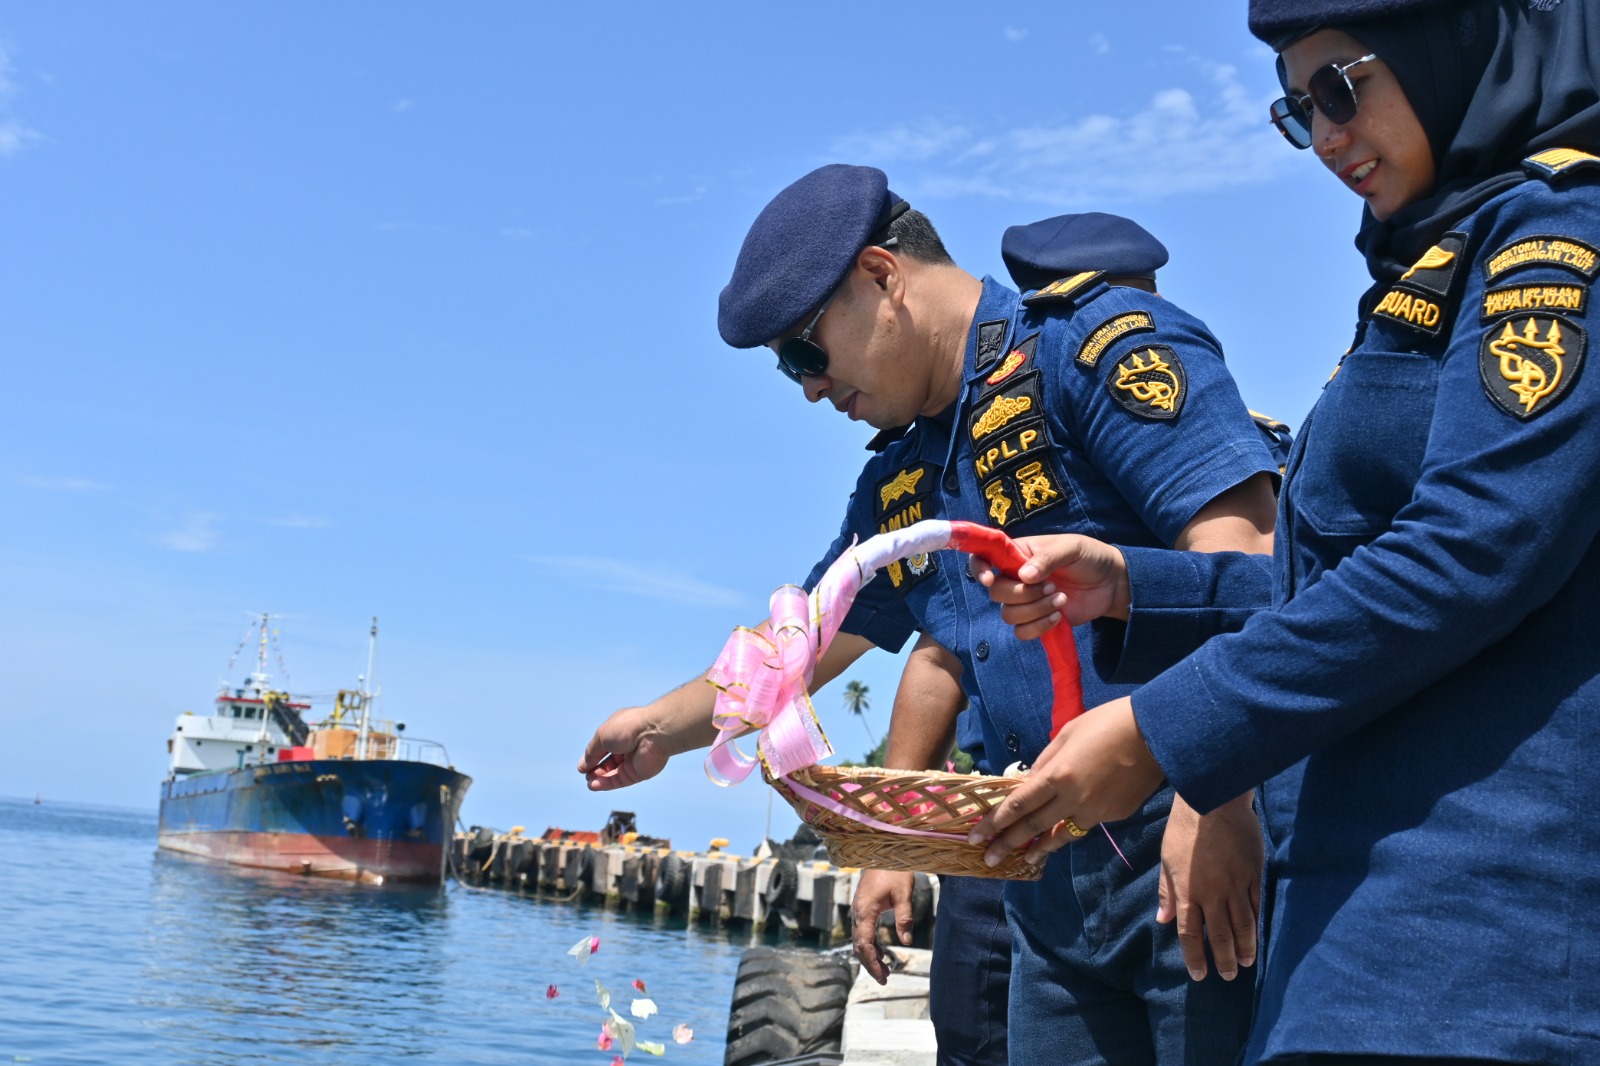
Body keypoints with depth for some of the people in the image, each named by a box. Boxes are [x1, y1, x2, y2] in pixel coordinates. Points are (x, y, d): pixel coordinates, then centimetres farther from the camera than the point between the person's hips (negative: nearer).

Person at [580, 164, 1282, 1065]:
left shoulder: (1096, 339, -7)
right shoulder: (899, 487, 18)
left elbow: (1241, 545, -19)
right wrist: (664, 728, 41)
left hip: (1207, 851, -7)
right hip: (1059, 886, 8)